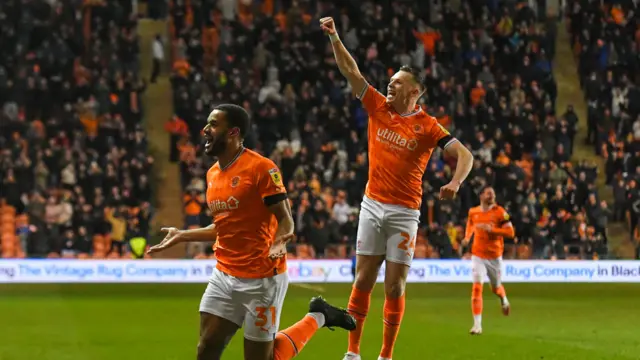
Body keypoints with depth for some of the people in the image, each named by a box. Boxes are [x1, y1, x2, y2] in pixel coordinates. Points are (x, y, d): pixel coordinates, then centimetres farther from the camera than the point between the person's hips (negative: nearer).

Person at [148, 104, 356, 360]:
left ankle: (316, 318, 21)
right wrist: (182, 236, 18)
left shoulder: (261, 167, -14)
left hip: (262, 278, -7)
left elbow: (285, 219, -14)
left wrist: (280, 244, -34)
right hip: (224, 276, 7)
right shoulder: (213, 174, 10)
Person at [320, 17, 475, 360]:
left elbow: (465, 155, -14)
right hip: (372, 205, 3)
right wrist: (334, 38, -5)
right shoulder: (378, 108, 3)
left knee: (395, 286, -1)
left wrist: (455, 183, -32)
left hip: (404, 211, -3)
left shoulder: (427, 126, -8)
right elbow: (350, 71, 3)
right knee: (363, 279, 4)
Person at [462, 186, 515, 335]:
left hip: (495, 256, -1)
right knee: (477, 287, -15)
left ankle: (504, 301, 56)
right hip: (478, 256, 1)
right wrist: (467, 237, 4)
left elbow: (510, 232, -12)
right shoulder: (473, 212, 1)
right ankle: (477, 324, -16)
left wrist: (491, 229, -23)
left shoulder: (499, 212, -8)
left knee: (496, 288, 18)